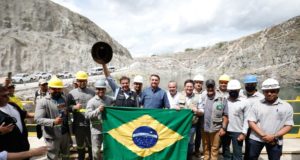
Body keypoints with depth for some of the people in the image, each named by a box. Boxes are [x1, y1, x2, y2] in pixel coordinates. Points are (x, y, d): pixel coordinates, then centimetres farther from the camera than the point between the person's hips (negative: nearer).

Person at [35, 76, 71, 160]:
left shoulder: (64, 99, 4)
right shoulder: (42, 102, -13)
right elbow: (38, 119, -20)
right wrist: (53, 122, -33)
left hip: (65, 133, 5)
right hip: (52, 136, -5)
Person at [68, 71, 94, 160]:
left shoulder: (92, 92, 6)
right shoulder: (72, 93, 0)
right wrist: (74, 107, -19)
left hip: (91, 123, 1)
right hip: (78, 124, -1)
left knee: (91, 144, 15)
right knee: (80, 145, 16)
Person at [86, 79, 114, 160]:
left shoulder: (110, 100, 5)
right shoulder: (92, 101, -5)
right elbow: (87, 115, -13)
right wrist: (98, 110, -24)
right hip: (96, 130, -3)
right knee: (96, 151, 3)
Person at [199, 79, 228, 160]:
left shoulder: (222, 99, -6)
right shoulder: (202, 98, 5)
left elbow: (225, 115, -3)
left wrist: (223, 128, -6)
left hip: (216, 128, -3)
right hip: (204, 128, 3)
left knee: (214, 149, 6)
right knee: (206, 148, 16)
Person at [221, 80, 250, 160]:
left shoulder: (245, 102, -5)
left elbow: (246, 119, -6)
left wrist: (244, 133, -10)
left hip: (237, 132, -3)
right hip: (225, 131, 3)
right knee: (225, 152, 17)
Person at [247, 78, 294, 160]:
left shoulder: (286, 106, -1)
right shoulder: (257, 104, -1)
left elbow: (288, 125, -2)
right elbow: (251, 122, -3)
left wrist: (274, 137, -14)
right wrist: (263, 135, -15)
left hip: (275, 141, 0)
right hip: (256, 138, 0)